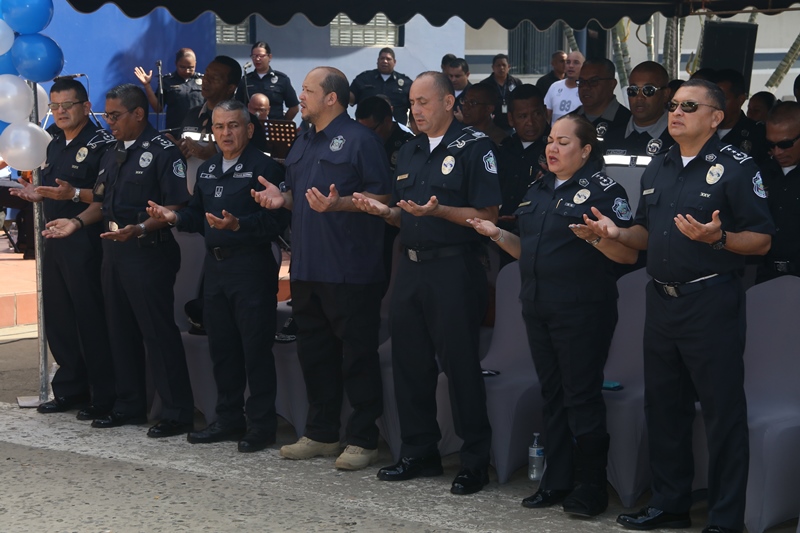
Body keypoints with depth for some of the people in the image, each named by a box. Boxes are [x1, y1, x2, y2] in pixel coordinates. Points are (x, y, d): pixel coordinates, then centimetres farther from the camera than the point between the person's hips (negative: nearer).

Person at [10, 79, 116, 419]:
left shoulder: (101, 144, -9)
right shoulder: (55, 146, 17)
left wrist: (74, 194, -27)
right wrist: (38, 195, 7)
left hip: (85, 241, -9)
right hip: (55, 241, 9)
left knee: (91, 320, -5)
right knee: (57, 319, 12)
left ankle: (103, 397, 3)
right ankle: (70, 389, 23)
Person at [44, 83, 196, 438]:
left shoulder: (163, 152, -10)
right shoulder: (112, 156, 16)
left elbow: (176, 207, -16)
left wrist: (139, 229, -28)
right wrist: (77, 222, 2)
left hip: (149, 251, -8)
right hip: (113, 250, 8)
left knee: (158, 332, -6)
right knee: (120, 330, 13)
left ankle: (176, 413, -1)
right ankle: (129, 405, 23)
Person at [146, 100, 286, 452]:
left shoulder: (264, 168, -10)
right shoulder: (207, 170, 16)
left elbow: (274, 221, -19)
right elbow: (198, 215, 20)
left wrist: (238, 225, -32)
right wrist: (175, 217, 1)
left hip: (252, 267, -8)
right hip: (215, 265, 8)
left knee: (255, 348, -3)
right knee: (221, 346, 13)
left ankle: (261, 425, 5)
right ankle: (228, 419, 23)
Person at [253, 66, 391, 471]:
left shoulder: (359, 140, -8)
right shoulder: (303, 143, 18)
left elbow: (381, 198, -12)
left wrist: (339, 204, -25)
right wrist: (281, 198, 5)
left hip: (350, 269, -8)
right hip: (307, 267, 9)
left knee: (357, 354, -2)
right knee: (313, 352, 13)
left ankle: (363, 440, 4)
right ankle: (321, 433, 24)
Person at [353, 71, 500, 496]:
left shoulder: (473, 147, -6)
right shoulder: (409, 152, 16)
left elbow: (487, 216, -11)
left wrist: (439, 211, -23)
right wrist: (383, 210, 0)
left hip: (454, 267, -7)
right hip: (411, 266, 7)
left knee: (460, 364, -3)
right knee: (409, 362, 10)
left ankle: (475, 461, 6)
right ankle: (419, 452, 22)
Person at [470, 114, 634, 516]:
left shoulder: (603, 190, -7)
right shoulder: (538, 190, 14)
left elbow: (630, 254, -14)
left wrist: (595, 237, -30)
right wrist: (498, 235, 4)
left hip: (582, 312, -7)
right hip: (539, 309, 7)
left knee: (582, 397, -3)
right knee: (552, 395, 12)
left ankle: (591, 487, 6)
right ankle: (557, 480, 20)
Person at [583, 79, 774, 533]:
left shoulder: (736, 167, -8)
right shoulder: (658, 168, 14)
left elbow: (762, 240, -10)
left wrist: (718, 238, -27)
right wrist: (618, 233, 1)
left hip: (712, 302, -7)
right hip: (663, 301, 7)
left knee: (723, 411, -2)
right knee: (663, 405, 14)